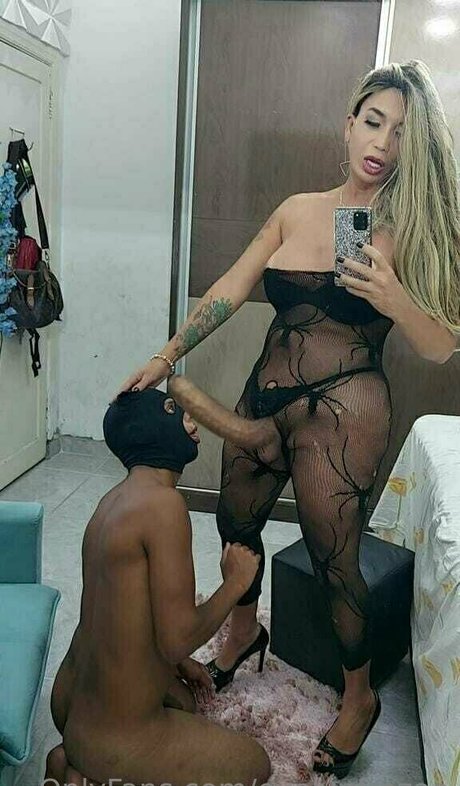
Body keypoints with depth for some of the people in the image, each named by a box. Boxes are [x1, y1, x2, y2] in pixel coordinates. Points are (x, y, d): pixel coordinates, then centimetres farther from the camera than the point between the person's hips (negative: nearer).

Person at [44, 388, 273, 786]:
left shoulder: (116, 498, 2)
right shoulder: (164, 503, -26)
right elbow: (178, 641, -25)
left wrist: (178, 663, 21)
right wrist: (236, 582, -9)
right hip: (111, 737, -8)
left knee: (184, 697, 37)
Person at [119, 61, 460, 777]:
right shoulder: (298, 210, 6)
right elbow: (229, 290, 6)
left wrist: (392, 297, -29)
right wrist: (167, 357, 2)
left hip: (340, 414, -5)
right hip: (262, 399, 6)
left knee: (333, 560, 6)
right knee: (235, 523, 21)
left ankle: (360, 696, 35)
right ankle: (244, 629, 52)